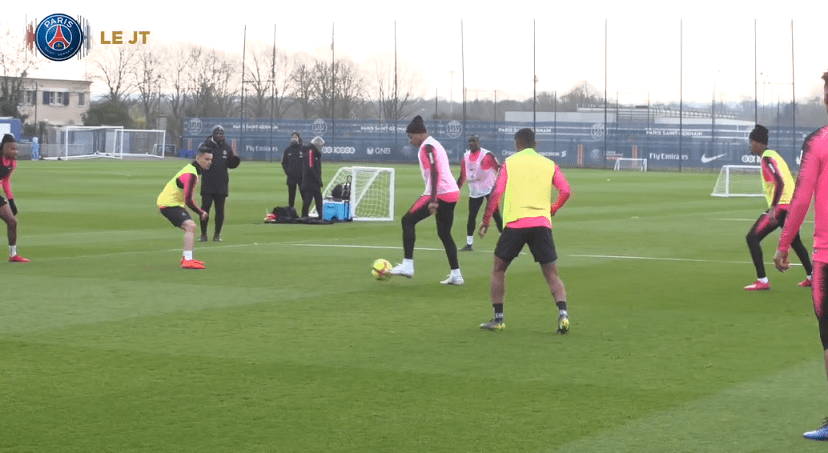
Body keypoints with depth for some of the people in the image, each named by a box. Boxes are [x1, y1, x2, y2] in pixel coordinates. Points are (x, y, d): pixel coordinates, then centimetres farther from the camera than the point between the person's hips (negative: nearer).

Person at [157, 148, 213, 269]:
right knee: (190, 226, -24)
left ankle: (186, 258, 29)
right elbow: (188, 200, -28)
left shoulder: (192, 168, 10)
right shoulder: (190, 174, -24)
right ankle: (188, 261, -32)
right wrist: (201, 213, -16)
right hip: (169, 204, -11)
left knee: (191, 227, 20)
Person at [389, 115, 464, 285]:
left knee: (408, 220, -3)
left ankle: (407, 266, -9)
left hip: (440, 193, -10)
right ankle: (456, 275, 12)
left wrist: (433, 200, -25)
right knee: (444, 233, 15)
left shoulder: (426, 147, -9)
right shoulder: (435, 144, 22)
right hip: (452, 192, 10)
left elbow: (434, 172, -20)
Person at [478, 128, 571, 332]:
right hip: (542, 223, 2)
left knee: (498, 269, 15)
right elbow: (565, 191, 3)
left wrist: (486, 219, 7)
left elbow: (497, 192, 0)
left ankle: (498, 319, 11)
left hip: (515, 222, -2)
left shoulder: (509, 162, 8)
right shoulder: (549, 164, 12)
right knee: (552, 275, 6)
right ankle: (562, 314, -14)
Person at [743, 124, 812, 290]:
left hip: (781, 206, -10)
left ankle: (762, 281, -14)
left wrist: (773, 208, -28)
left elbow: (780, 183, -25)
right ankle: (811, 277, 33)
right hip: (791, 203, 10)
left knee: (752, 237, -9)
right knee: (795, 241, 25)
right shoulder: (774, 155, 17)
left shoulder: (767, 158, -13)